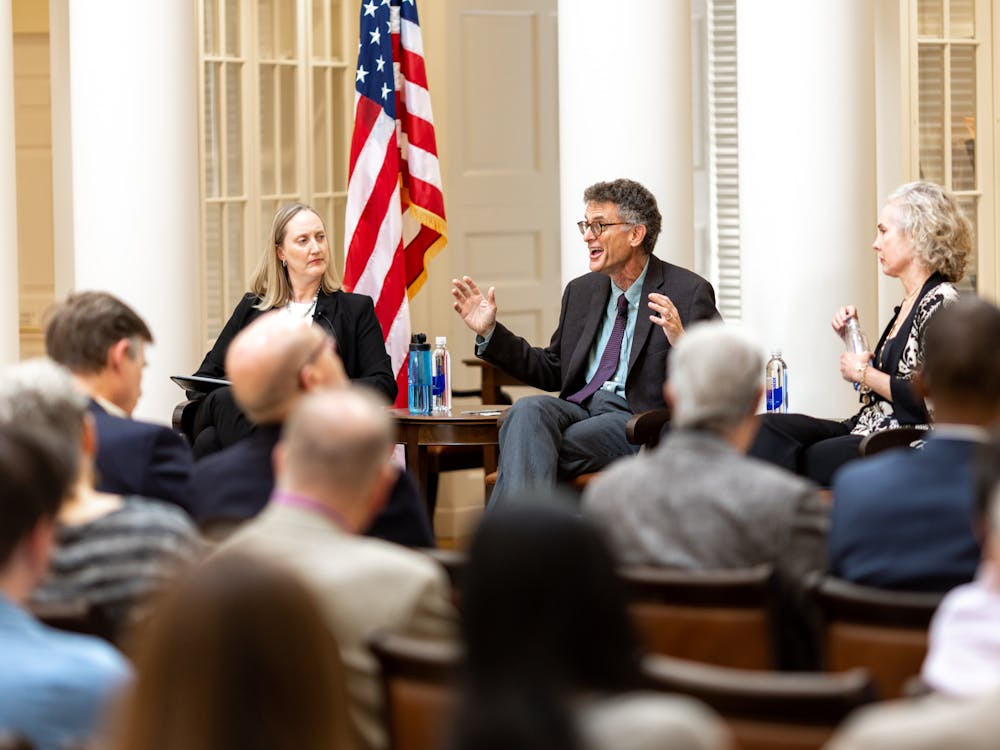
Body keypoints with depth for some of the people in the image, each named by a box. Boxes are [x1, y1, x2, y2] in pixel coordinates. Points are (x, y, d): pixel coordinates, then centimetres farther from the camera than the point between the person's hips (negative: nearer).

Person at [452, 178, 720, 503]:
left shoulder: (689, 292, 1)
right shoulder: (581, 291, 20)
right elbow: (552, 371, 27)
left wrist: (681, 344, -26)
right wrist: (490, 332, 17)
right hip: (579, 408, 5)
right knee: (528, 410, -30)